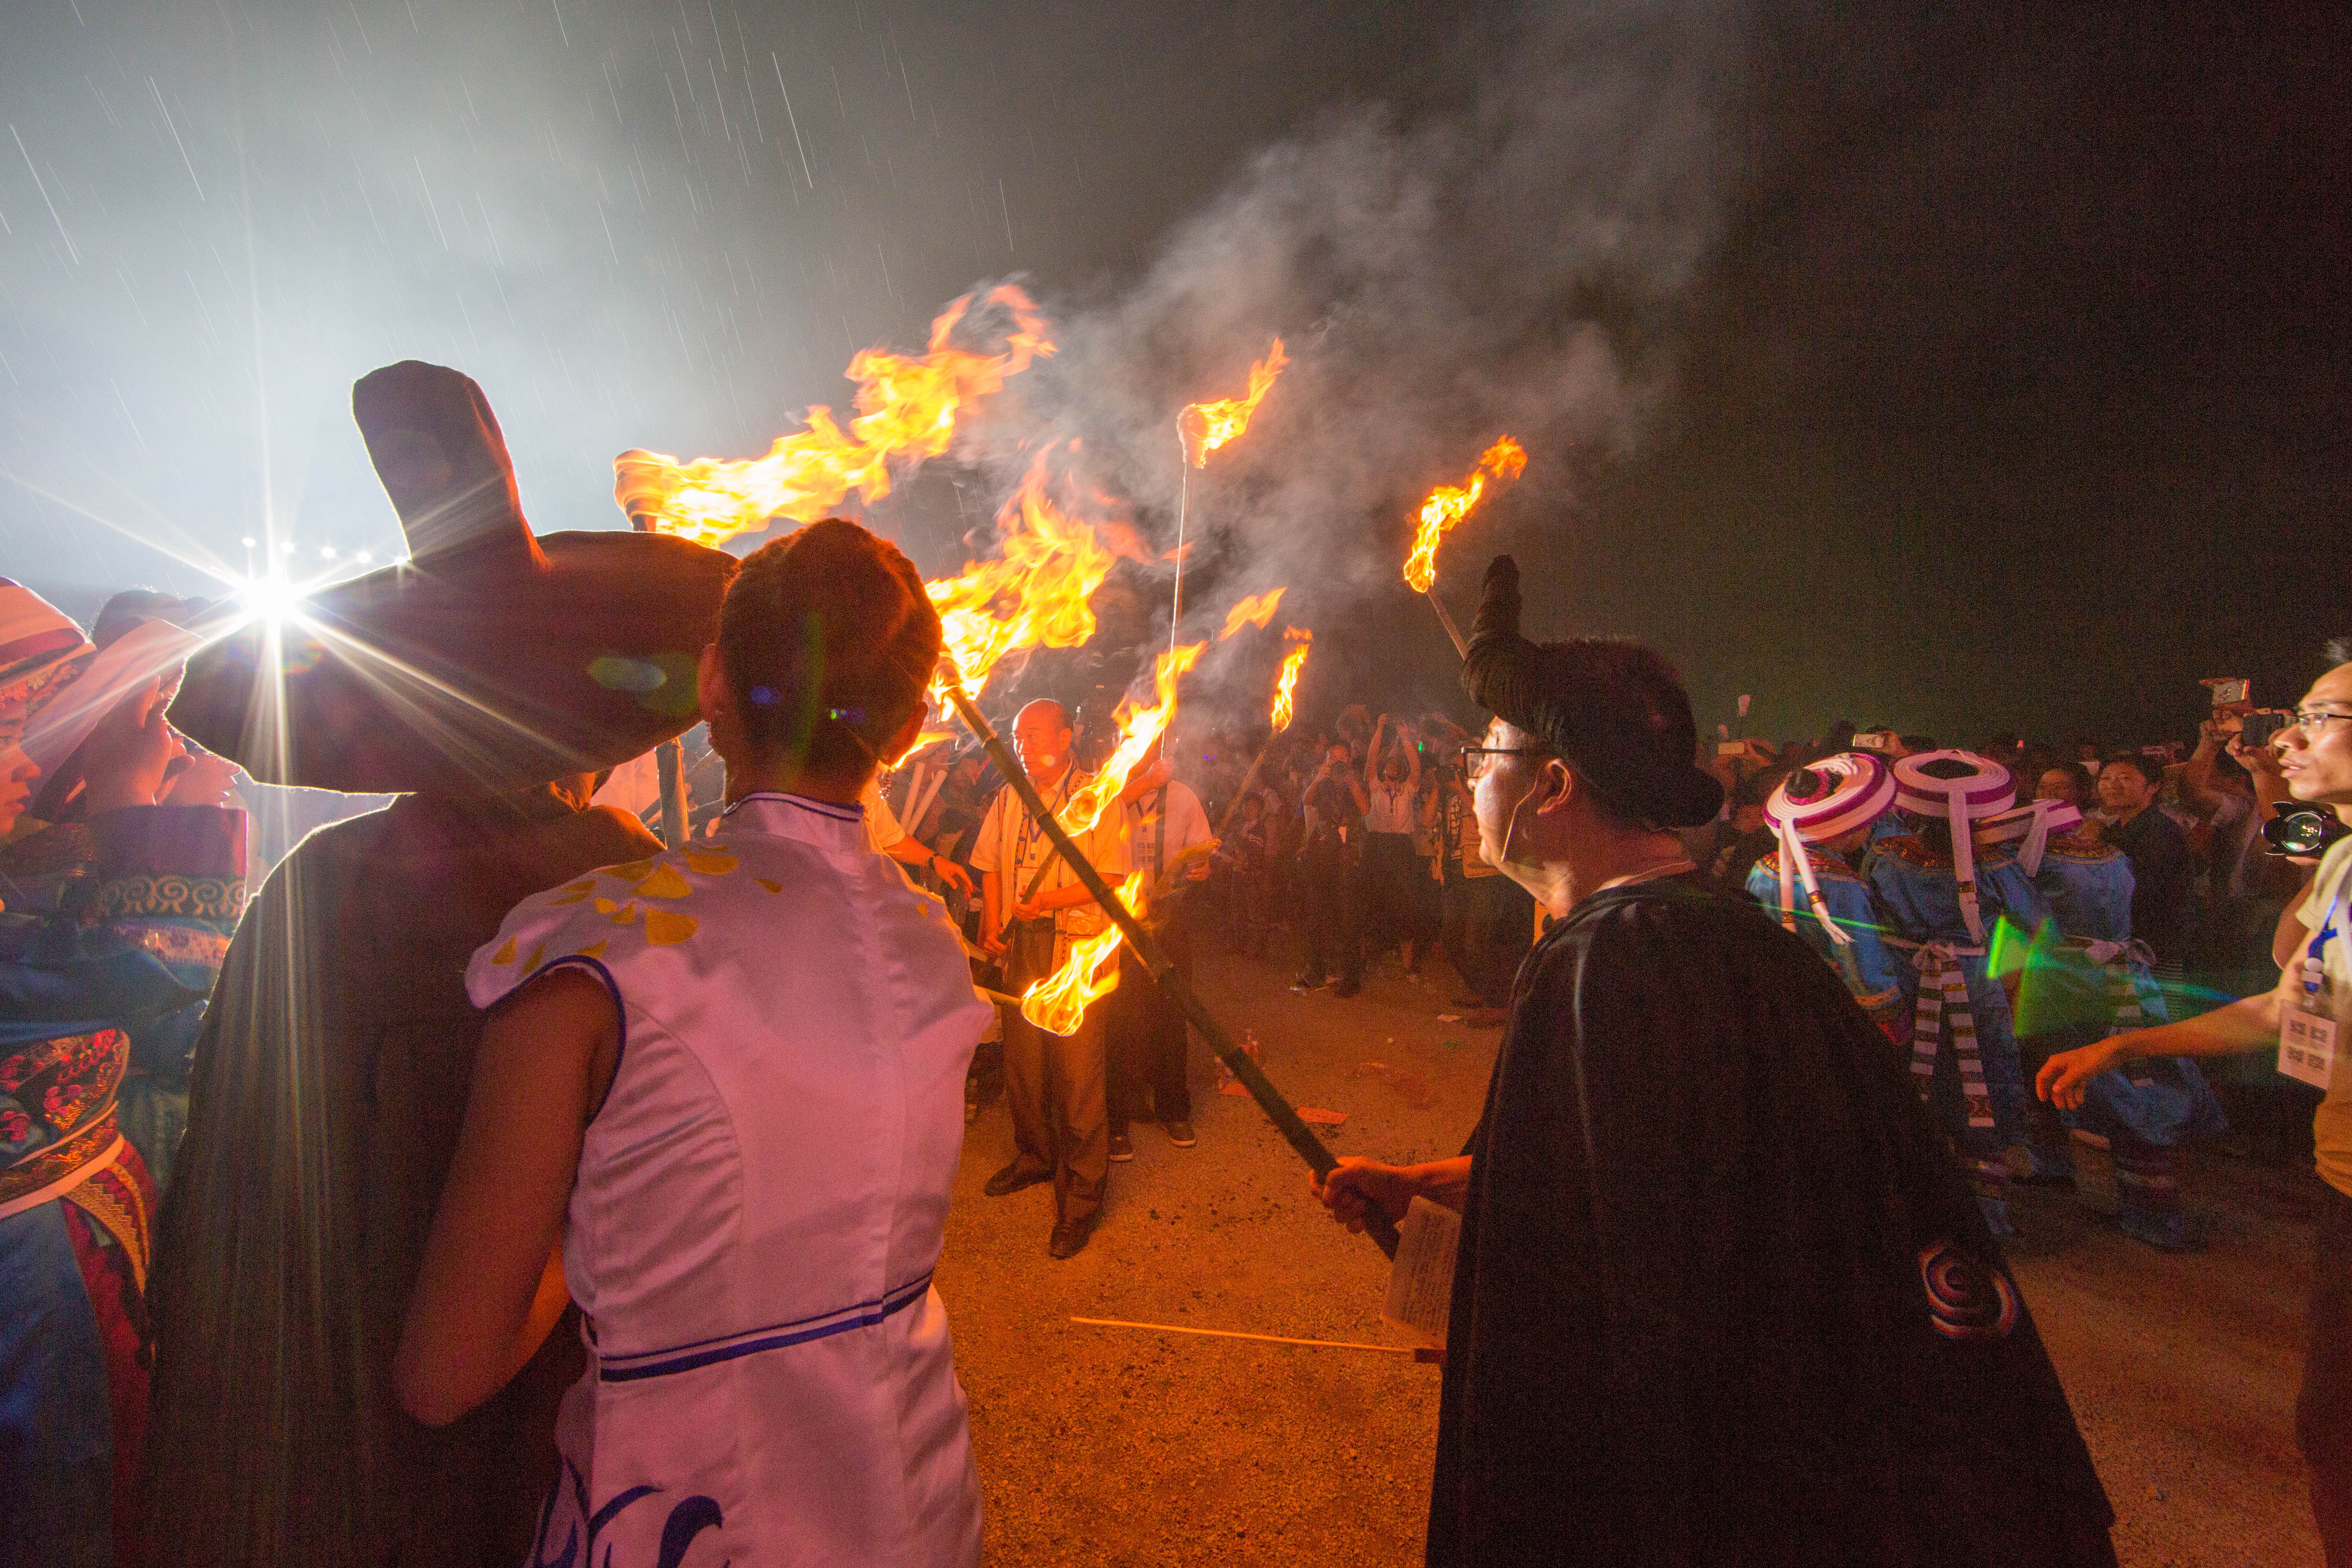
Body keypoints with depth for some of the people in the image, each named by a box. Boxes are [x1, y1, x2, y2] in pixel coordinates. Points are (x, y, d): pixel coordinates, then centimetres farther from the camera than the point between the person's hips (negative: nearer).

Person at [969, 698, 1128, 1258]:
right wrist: (992, 924, 2)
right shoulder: (1009, 799, 14)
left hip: (1077, 944, -5)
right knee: (1021, 1060, 13)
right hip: (1020, 945, 6)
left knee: (1078, 1069, -5)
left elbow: (1110, 877, -10)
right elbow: (990, 865, 16)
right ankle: (1035, 1157, 35)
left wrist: (1049, 900, -19)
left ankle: (1082, 1195, 7)